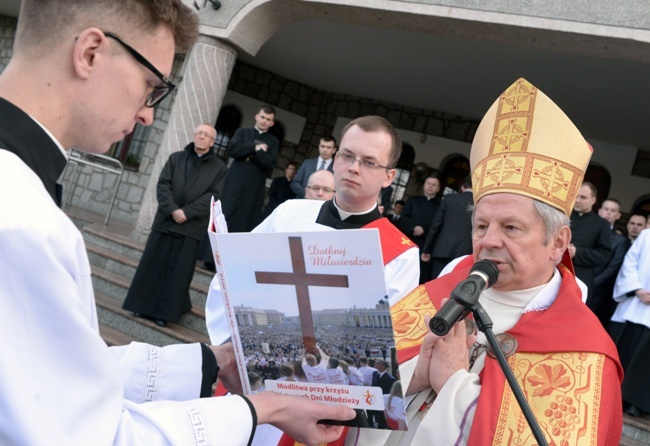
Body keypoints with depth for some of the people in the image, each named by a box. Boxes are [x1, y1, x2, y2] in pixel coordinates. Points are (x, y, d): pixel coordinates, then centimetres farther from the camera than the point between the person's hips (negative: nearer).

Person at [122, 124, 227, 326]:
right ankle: (145, 306, 19)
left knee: (178, 271, 2)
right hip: (165, 221, 2)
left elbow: (212, 196, -7)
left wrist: (186, 212, -16)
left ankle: (165, 311, 11)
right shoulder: (176, 158, 8)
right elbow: (163, 185, 0)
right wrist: (173, 210, -16)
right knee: (153, 265, 7)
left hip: (191, 227, -2)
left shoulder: (219, 168, 3)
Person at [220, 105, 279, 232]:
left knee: (245, 221, -3)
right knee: (225, 216, -5)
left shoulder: (273, 142, 13)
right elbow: (232, 149, -5)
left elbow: (270, 163, -3)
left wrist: (255, 152, -12)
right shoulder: (242, 132, 13)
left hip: (254, 188, 0)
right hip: (235, 184, 0)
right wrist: (255, 147, -8)